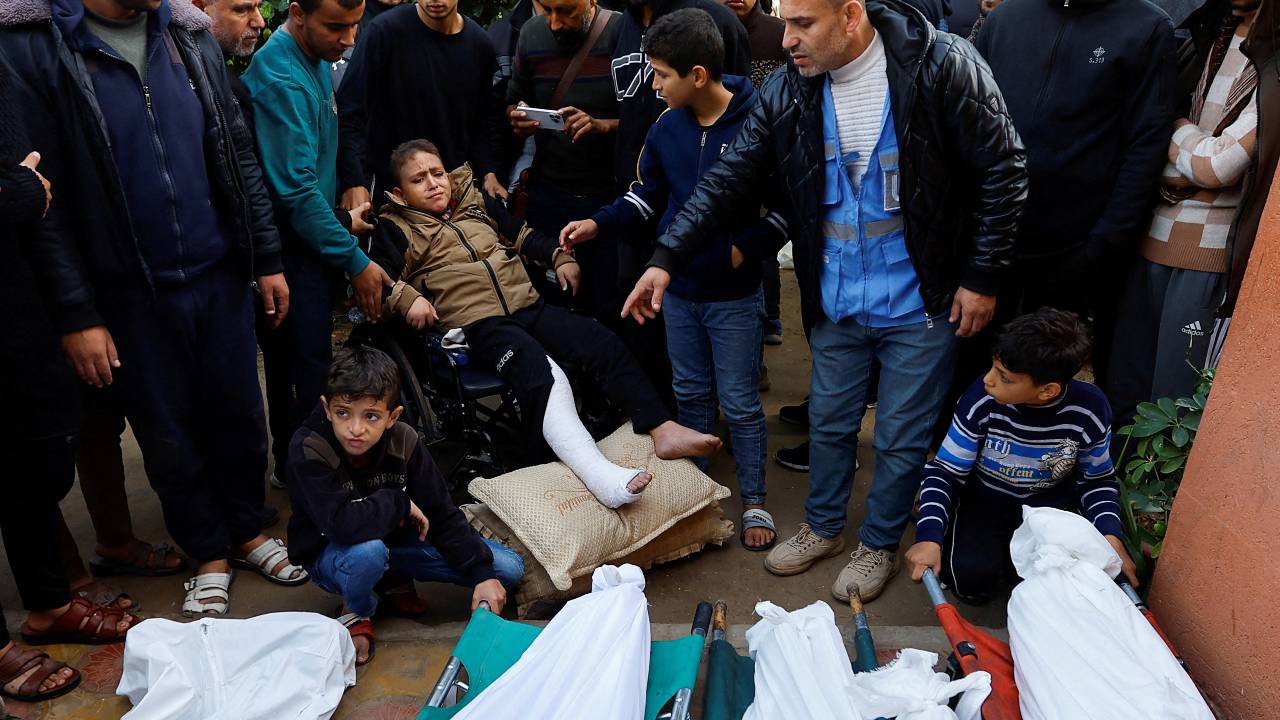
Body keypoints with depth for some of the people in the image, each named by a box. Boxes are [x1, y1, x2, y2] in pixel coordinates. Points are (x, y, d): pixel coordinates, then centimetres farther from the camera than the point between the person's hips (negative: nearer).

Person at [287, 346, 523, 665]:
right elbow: (343, 525, -42)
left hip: (393, 537, 5)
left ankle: (394, 581, 12)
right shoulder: (308, 450, -29)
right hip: (329, 553, -4)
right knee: (368, 551, -44)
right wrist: (400, 503, -26)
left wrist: (482, 573, -14)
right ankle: (357, 613, -7)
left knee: (510, 569, -4)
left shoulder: (403, 442, -16)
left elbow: (442, 514, -8)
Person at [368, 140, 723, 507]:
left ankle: (662, 429, -15)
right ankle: (600, 476, -50)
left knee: (604, 343, -14)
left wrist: (559, 256, 22)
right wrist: (406, 297, -19)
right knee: (540, 372, -34)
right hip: (477, 324, -6)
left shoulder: (476, 200, 25)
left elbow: (521, 235, 35)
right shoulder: (396, 229, 11)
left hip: (529, 307, 6)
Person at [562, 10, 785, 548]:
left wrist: (746, 249, -16)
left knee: (739, 403, 5)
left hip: (734, 295, -5)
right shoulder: (666, 128, -1)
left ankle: (754, 502, 21)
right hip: (678, 289, 5)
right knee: (690, 394, 17)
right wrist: (597, 225, -1)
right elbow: (647, 194, 9)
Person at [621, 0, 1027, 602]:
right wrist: (666, 259, -9)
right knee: (828, 423, 20)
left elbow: (1002, 171, -11)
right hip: (835, 304, 4)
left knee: (901, 437, 12)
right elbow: (730, 179, -2)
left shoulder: (942, 67, -17)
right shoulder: (787, 92, -4)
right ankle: (823, 527, 45)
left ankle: (880, 544, 37)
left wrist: (983, 277, -10)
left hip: (920, 303, -3)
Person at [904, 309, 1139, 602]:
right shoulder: (981, 400, -24)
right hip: (984, 502, -2)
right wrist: (929, 537, -29)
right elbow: (944, 472, -15)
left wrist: (1110, 535, -18)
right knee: (971, 578, -27)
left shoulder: (1089, 409, -19)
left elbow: (1097, 480, 0)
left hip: (1050, 506, 2)